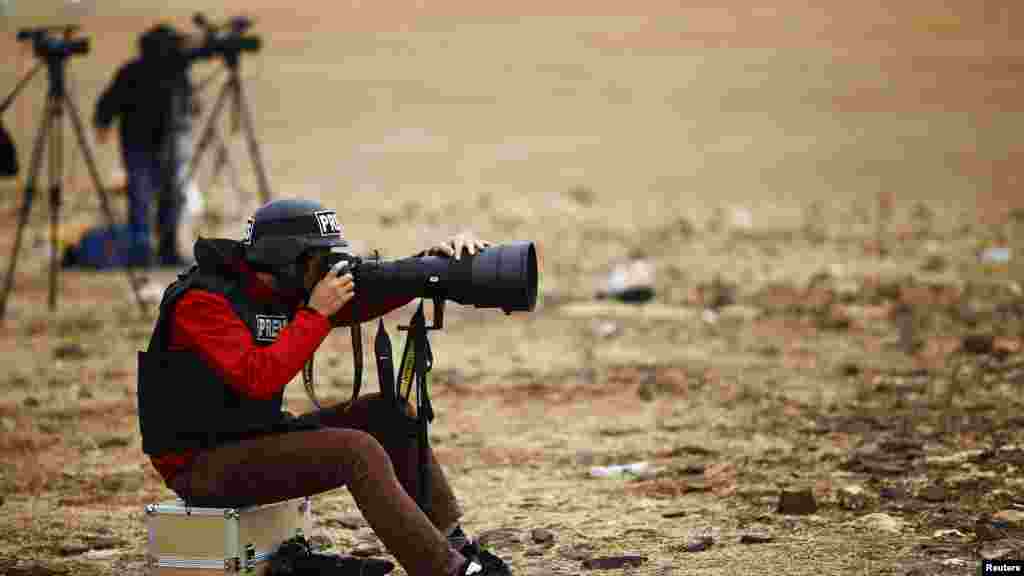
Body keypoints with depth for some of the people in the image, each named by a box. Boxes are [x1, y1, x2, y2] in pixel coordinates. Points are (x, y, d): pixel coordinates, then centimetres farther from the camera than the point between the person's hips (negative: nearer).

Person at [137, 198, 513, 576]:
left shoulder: (288, 290, 5)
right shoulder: (202, 300, -19)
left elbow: (368, 300, 7)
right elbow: (258, 379, -31)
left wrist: (433, 260, -9)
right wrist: (316, 314, -25)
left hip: (256, 438, 9)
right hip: (202, 464, -9)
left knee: (389, 416, 1)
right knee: (358, 452, -23)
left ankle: (455, 544, 1)